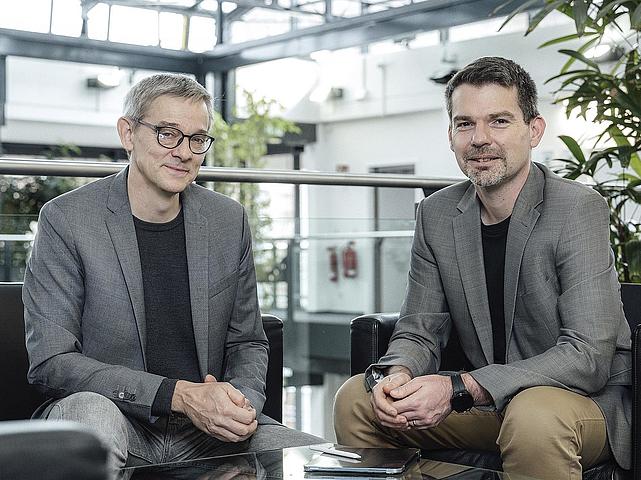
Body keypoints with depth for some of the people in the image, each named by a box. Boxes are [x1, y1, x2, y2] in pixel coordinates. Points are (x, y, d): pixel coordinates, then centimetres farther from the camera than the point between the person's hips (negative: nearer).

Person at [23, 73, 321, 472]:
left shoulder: (229, 220, 5)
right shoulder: (66, 220, -8)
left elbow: (247, 343, 13)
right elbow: (50, 361, -13)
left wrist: (244, 404, -11)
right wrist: (178, 394, -22)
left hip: (207, 425, 4)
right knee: (92, 410, -38)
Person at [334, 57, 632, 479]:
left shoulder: (579, 210, -17)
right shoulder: (437, 214, 2)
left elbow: (588, 357, -24)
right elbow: (419, 331, 5)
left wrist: (458, 389, -30)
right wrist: (397, 374, -21)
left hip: (588, 400, -5)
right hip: (486, 405, 6)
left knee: (533, 417, -38)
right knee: (356, 399, -5)